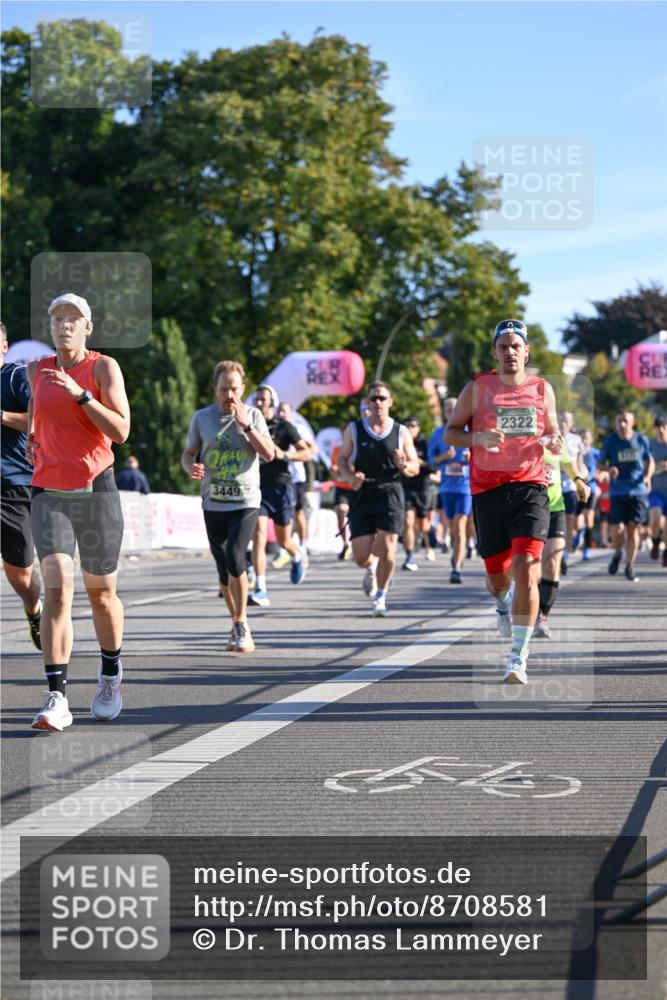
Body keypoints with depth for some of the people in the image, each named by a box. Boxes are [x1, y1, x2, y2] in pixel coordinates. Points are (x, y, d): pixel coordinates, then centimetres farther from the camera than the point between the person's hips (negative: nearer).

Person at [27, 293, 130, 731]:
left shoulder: (104, 367, -4)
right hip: (49, 493, 2)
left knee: (101, 593, 10)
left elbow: (121, 431, -13)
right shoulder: (37, 370, 8)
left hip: (96, 491, -2)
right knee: (57, 591, -13)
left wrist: (80, 394, -20)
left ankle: (111, 676, 35)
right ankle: (57, 698, -18)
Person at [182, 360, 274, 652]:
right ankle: (237, 626, 21)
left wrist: (245, 425, -14)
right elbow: (188, 453, 11)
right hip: (213, 504, 3)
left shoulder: (252, 415, 2)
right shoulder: (202, 417, 5)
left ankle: (242, 625, -8)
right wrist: (191, 467, -12)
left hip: (245, 502, -3)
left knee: (235, 558, -20)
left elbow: (269, 454, -7)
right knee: (223, 569, 6)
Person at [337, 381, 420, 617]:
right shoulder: (354, 429, 6)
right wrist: (350, 476, -14)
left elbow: (415, 466, 9)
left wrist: (404, 466, -15)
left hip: (390, 493, 0)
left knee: (386, 548, -12)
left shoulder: (401, 433, 6)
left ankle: (380, 596, 8)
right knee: (361, 556, -4)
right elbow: (342, 459, 8)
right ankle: (371, 568, 35)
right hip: (362, 494, 1)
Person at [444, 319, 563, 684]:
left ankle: (519, 658, -14)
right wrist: (479, 439, -14)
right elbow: (450, 432, 6)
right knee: (497, 573, 11)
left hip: (530, 488, -1)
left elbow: (554, 433, 19)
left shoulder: (542, 389, 8)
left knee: (526, 570, -16)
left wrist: (554, 443, -5)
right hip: (488, 490, 1)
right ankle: (503, 603, 51)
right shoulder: (477, 388, 3)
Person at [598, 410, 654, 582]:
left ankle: (630, 566, 14)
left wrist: (647, 476, -5)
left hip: (637, 491, 1)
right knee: (617, 529, -9)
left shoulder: (641, 440, 1)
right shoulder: (609, 441, -2)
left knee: (633, 527, 0)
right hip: (617, 492, -1)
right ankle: (617, 554, 24)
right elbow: (600, 463, 6)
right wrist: (609, 469, -16)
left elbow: (650, 461, 14)